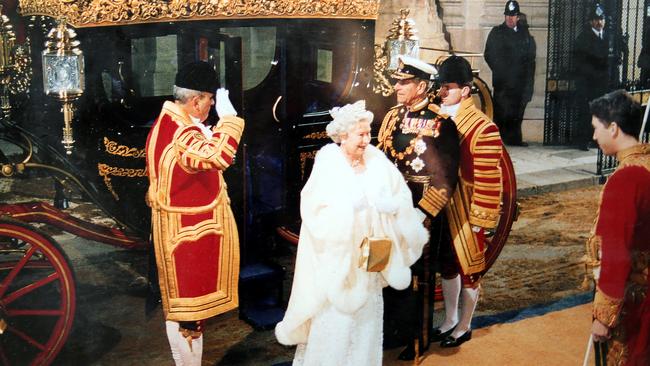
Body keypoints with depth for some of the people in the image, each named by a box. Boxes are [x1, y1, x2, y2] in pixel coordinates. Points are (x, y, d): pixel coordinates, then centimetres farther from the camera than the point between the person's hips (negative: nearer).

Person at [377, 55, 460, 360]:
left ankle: (418, 338, 24)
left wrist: (422, 213, -17)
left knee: (418, 276, 8)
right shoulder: (392, 116, 6)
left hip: (420, 211, -6)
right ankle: (392, 324, 37)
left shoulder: (440, 123, -15)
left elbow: (445, 177, -16)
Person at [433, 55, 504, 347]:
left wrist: (480, 218, -16)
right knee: (447, 264, 19)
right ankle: (449, 320, 36)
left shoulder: (483, 128, -18)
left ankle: (464, 326, 27)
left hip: (465, 212, -6)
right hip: (440, 207, 6)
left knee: (469, 268, 10)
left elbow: (488, 179, -17)